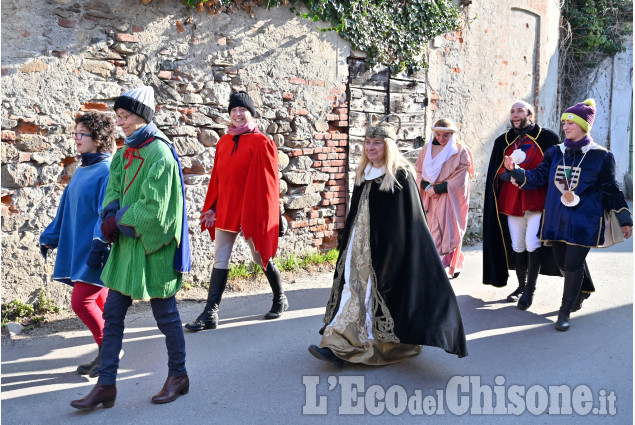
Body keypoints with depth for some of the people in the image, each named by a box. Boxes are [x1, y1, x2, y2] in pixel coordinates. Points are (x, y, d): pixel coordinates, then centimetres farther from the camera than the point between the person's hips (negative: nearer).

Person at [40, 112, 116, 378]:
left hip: (96, 251, -8)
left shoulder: (108, 171, -13)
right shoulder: (81, 170, 13)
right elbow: (66, 208, 20)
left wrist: (98, 246, -27)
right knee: (98, 301, 12)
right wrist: (50, 237, 23)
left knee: (81, 301, -8)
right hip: (77, 247, 8)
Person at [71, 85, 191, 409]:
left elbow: (153, 209, -21)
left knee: (165, 315, 6)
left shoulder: (159, 154, -16)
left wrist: (119, 222, -10)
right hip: (127, 244, 8)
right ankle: (106, 386, 19)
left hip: (153, 246, -8)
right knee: (112, 314, 9)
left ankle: (178, 376, 25)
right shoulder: (126, 152, 10)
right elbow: (113, 192, 9)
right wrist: (111, 218, -11)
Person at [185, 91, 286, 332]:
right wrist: (212, 208, 9)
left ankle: (280, 299, 32)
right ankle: (210, 314, 3)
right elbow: (217, 178, 13)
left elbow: (266, 182, -10)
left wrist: (260, 211, -13)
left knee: (261, 257, 9)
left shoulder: (261, 143, -7)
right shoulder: (224, 142, 10)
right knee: (220, 261, 2)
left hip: (250, 210, -5)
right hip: (225, 210, 5)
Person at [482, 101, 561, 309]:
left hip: (537, 200, -3)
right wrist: (509, 173, -10)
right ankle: (522, 285, 23)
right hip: (511, 200, 4)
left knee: (532, 243, -12)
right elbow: (496, 172, 10)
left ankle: (530, 290, 0)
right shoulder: (503, 142, 11)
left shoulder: (547, 138, 2)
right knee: (517, 245, 8)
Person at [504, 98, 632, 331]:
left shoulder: (600, 156, -4)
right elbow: (537, 177, 3)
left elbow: (611, 190, 1)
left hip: (583, 222, -4)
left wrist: (625, 219, 3)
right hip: (557, 220, 4)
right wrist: (516, 170, -13)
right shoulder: (555, 152, 6)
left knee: (573, 264, -4)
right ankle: (579, 292, 41)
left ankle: (565, 312, 9)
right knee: (561, 263, 13)